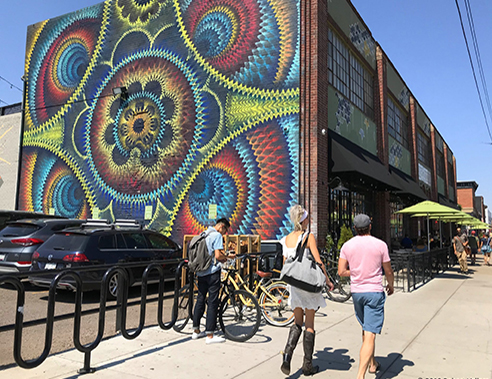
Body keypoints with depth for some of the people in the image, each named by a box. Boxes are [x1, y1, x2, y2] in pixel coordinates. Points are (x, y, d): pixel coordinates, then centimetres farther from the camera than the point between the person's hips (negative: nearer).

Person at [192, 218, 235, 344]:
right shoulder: (217, 235, -10)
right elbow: (218, 255, -18)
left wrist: (224, 256, 18)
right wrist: (227, 256, 1)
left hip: (200, 272, 8)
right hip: (212, 272, -8)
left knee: (200, 300, 15)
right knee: (212, 302, -3)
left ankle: (196, 331, 23)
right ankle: (210, 335, 0)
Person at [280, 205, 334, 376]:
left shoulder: (286, 239, 3)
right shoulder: (309, 237, -12)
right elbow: (318, 262, -14)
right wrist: (327, 280, -3)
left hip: (294, 284, 5)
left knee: (297, 323, 16)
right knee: (309, 325, 8)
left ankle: (287, 355, -2)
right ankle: (308, 365, 17)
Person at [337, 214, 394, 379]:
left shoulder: (347, 245, -2)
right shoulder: (380, 245, -8)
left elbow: (341, 272, -3)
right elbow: (388, 272, 1)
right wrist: (391, 285, 20)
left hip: (356, 292, 4)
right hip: (375, 292, -4)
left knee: (366, 330, 24)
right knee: (370, 335, -5)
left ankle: (372, 364, 39)